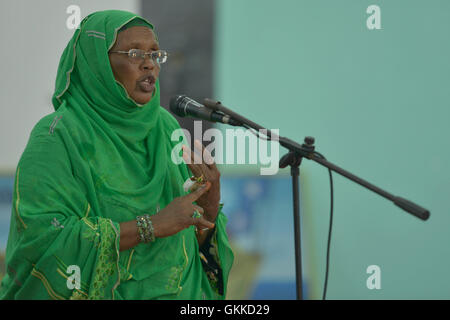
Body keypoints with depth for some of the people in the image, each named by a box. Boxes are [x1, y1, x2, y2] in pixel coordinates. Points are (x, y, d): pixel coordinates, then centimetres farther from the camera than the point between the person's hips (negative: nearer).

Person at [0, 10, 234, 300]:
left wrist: (210, 202, -14)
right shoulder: (57, 137, -12)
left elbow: (195, 237, 7)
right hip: (95, 295, -5)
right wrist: (151, 225, -23)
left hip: (174, 293, 5)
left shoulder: (165, 127, 4)